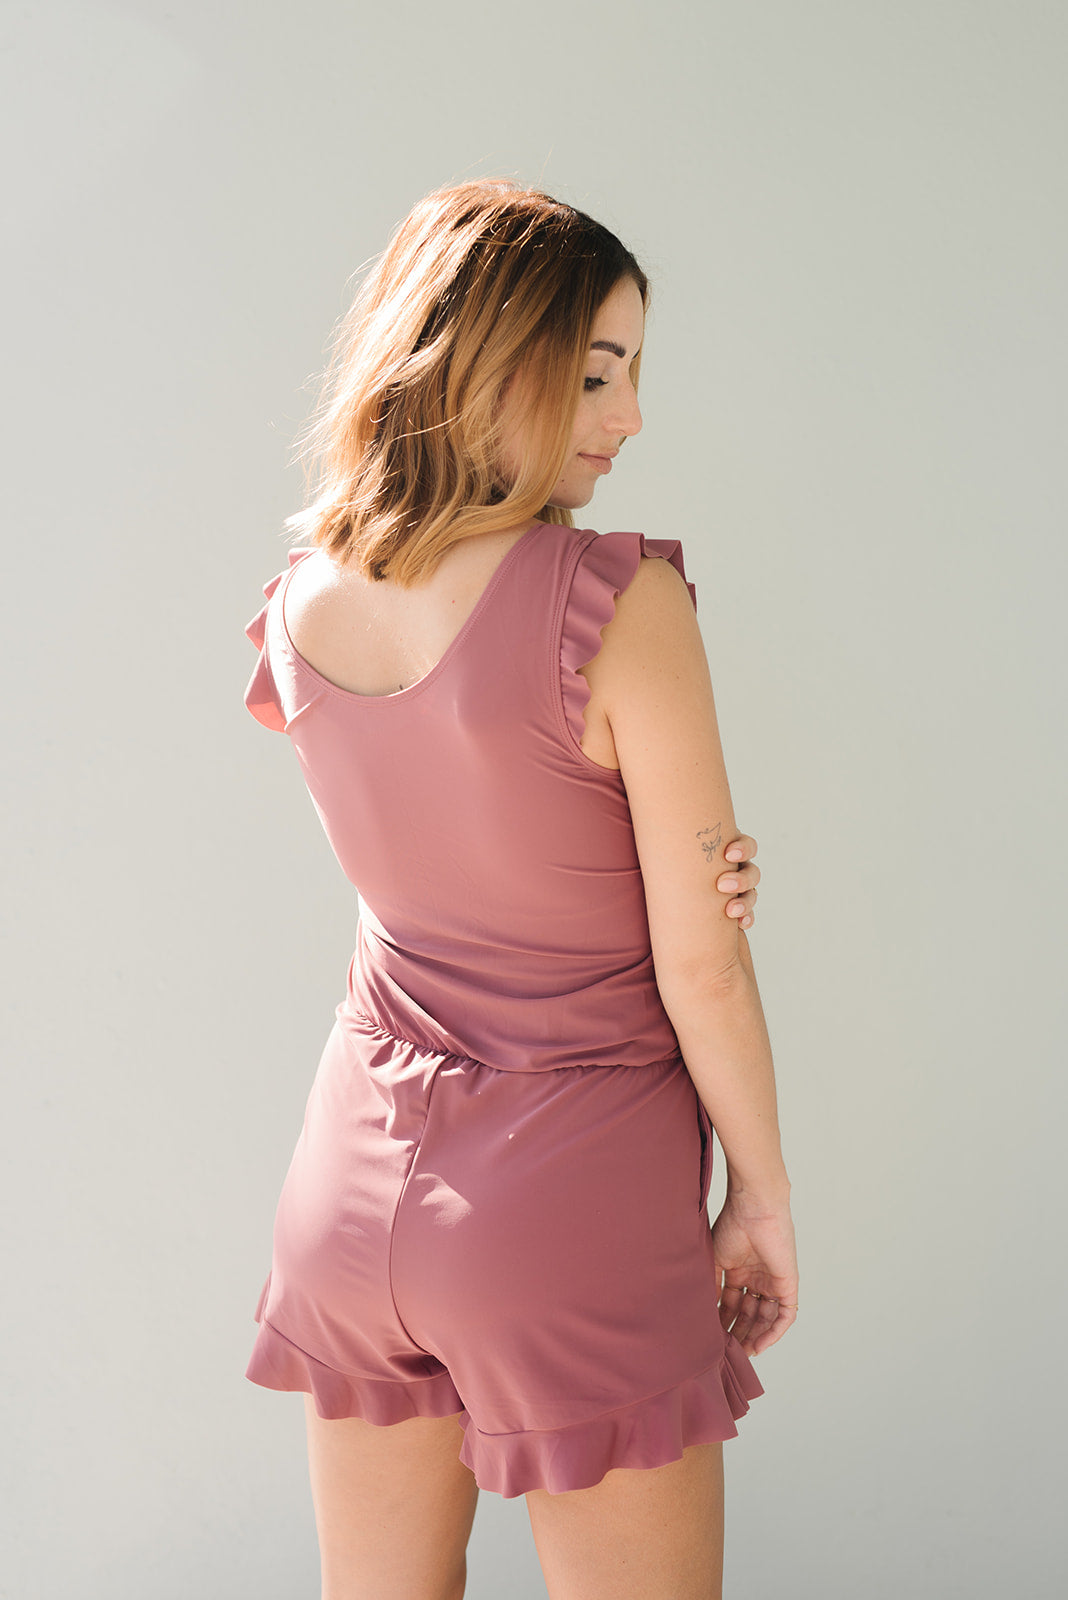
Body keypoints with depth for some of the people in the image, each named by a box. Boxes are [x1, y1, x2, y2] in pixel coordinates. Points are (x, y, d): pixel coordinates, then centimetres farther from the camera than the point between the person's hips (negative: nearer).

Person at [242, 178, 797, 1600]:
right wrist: (766, 1199, -1)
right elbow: (700, 964, -14)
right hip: (572, 1212, -5)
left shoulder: (302, 605, -2)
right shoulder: (623, 601, -20)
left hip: (353, 1175, 6)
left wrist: (694, 869, -9)